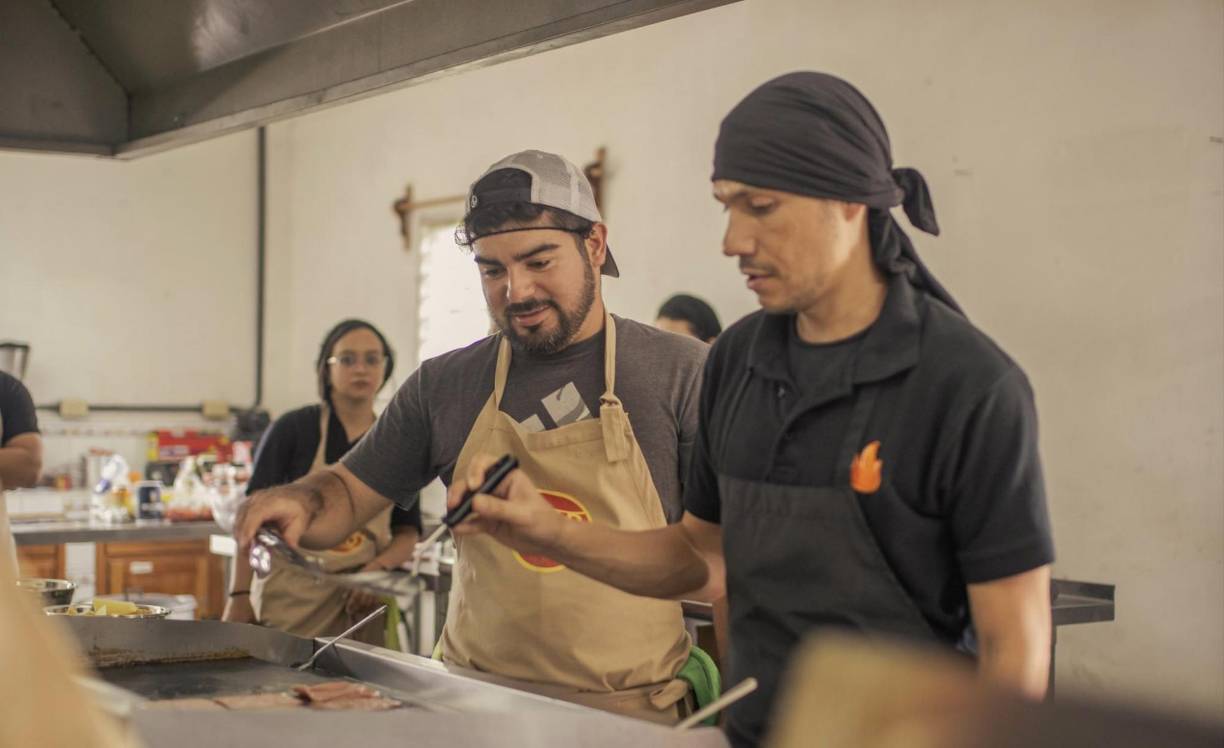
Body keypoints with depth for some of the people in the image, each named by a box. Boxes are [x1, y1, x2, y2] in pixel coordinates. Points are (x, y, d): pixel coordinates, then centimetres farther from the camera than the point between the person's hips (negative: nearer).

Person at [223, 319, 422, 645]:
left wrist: (379, 567, -9)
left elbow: (407, 533, 11)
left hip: (359, 600, 3)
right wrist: (239, 594, -12)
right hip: (291, 596, -2)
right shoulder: (294, 429, -2)